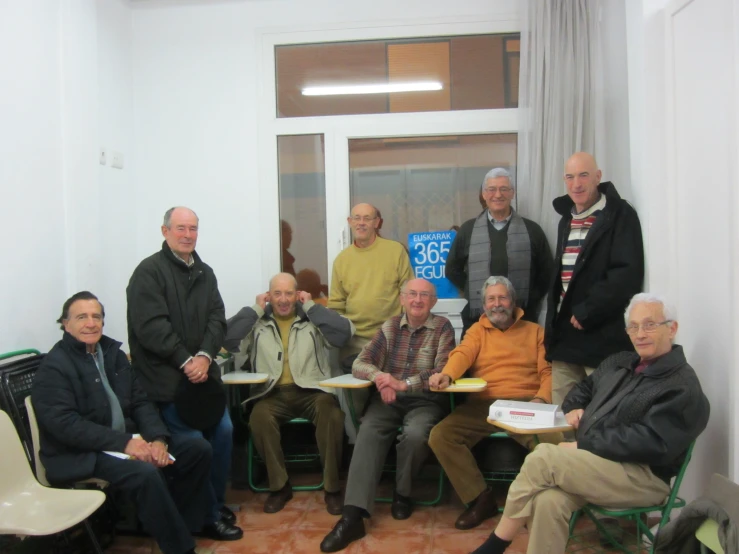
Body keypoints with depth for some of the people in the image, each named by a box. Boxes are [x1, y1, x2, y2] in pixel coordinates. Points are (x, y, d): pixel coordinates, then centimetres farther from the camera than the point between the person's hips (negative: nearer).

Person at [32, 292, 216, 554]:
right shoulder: (53, 366, -10)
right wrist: (123, 442, -27)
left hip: (127, 440, 7)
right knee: (145, 472, -33)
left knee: (198, 448, -3)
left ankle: (187, 521, 11)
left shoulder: (113, 352, 10)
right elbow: (65, 424, -21)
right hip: (80, 454, -7)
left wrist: (157, 438, -11)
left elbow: (140, 402, 8)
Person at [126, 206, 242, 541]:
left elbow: (217, 319, 4)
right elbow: (151, 326, -18)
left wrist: (205, 356, -12)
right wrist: (185, 361, -18)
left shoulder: (205, 272, 12)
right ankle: (209, 515, 12)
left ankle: (217, 500, 28)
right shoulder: (149, 271, -9)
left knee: (223, 430, 9)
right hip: (166, 377, -7)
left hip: (202, 371, 7)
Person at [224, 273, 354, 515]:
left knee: (332, 415, -31)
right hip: (272, 393, 1)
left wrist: (310, 306, -3)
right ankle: (279, 486, -10)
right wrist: (255, 309, -1)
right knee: (259, 417, -31)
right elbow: (229, 340, -7)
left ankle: (332, 487, -12)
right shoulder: (257, 322, 10)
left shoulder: (313, 319, 9)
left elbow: (344, 333, -9)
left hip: (311, 390, 0)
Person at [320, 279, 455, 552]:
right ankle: (353, 514, -30)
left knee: (415, 434, -32)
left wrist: (403, 384, -23)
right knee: (368, 432, -26)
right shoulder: (390, 326, 8)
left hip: (426, 401, -2)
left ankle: (402, 493, -3)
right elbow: (360, 363, 3)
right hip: (388, 399, 3)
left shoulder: (442, 328, -1)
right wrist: (379, 377, -20)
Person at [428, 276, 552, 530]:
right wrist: (446, 375, -24)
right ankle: (480, 497, -7)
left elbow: (548, 370, 8)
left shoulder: (534, 331, 17)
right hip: (482, 405, 2)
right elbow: (463, 354, -1)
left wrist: (541, 398, -14)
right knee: (440, 436, -21)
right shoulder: (477, 330, 19)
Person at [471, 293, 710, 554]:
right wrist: (574, 407, 8)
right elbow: (584, 387, 33)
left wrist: (582, 446, -17)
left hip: (641, 477, -6)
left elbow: (652, 443, -19)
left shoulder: (683, 386, -7)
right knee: (547, 501, -28)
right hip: (593, 462, 6)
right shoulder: (619, 363, 18)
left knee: (541, 458, -25)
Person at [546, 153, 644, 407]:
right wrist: (552, 325, 14)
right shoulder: (567, 220, 18)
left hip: (602, 338, -7)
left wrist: (586, 312, -16)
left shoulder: (620, 216, -5)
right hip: (565, 337, 7)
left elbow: (627, 273, -16)